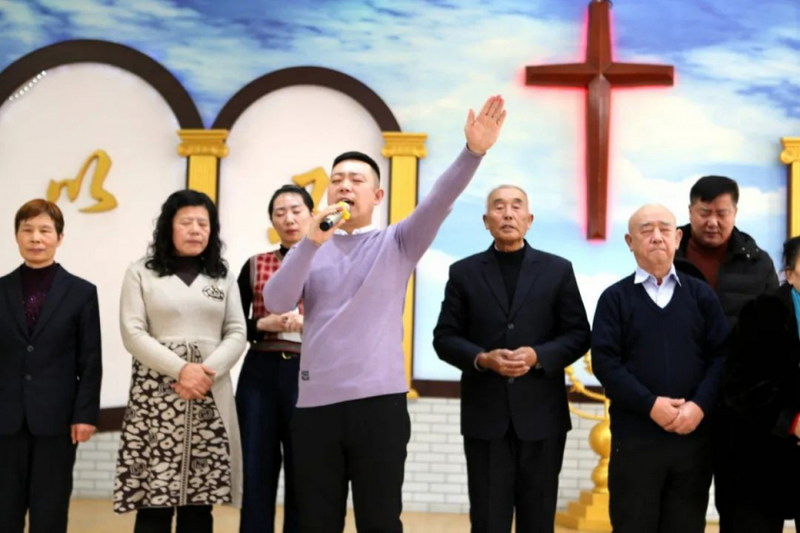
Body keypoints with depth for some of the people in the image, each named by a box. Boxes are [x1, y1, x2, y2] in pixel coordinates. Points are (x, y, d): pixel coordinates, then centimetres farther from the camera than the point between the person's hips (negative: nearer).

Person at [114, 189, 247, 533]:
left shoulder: (223, 278, 15)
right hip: (156, 395, -2)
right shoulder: (141, 273, 7)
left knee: (200, 501, 1)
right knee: (154, 499, -6)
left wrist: (207, 372, -11)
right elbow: (133, 334, -3)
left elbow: (237, 334, 7)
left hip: (211, 398, 3)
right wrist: (181, 369, -15)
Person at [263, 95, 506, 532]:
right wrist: (311, 242, -14)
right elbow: (276, 303, -3)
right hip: (315, 403, 2)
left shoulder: (396, 243, 8)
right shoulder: (311, 250, 12)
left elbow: (439, 201, -8)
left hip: (379, 401, -2)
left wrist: (473, 152, -24)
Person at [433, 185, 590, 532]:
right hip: (485, 414, 0)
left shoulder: (558, 270, 7)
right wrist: (482, 359, -15)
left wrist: (538, 356, -14)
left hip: (541, 414, 0)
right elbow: (445, 338, 4)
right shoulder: (464, 272, 7)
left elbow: (579, 335, 3)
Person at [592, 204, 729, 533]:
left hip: (694, 434, 2)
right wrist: (650, 405, -16)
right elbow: (604, 361, -6)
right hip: (635, 436, -2)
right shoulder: (615, 298, 3)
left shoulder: (702, 295, 9)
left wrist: (700, 405, -13)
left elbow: (721, 356, 2)